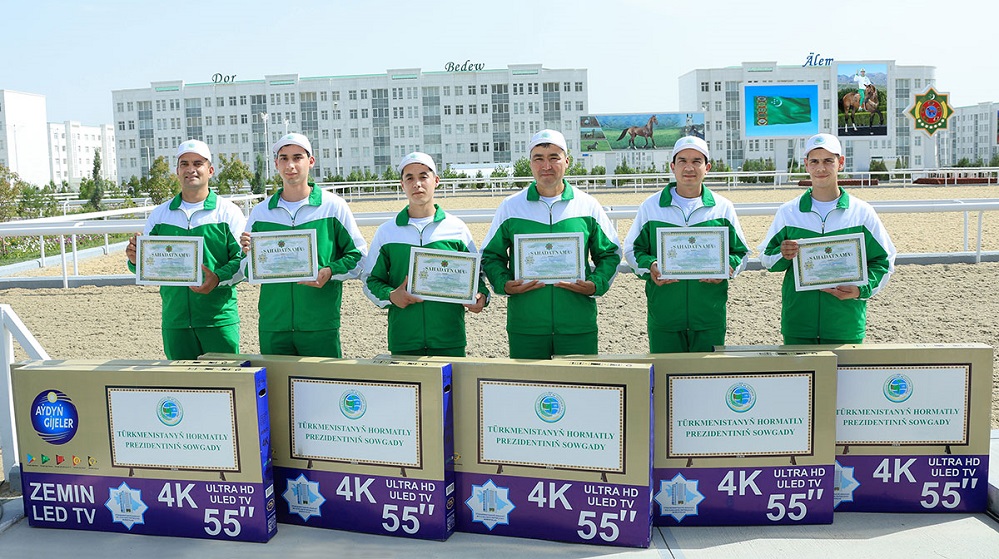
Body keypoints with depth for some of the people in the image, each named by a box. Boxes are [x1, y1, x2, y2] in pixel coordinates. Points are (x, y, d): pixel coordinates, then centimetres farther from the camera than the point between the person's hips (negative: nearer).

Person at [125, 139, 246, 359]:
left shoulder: (228, 212, 1)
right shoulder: (159, 214, 13)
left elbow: (243, 259, -6)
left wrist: (219, 278, -23)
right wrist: (135, 260, -7)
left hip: (219, 318, -3)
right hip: (174, 320, 3)